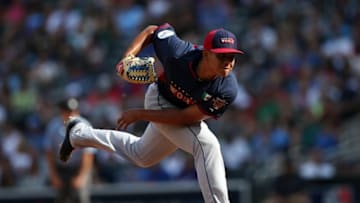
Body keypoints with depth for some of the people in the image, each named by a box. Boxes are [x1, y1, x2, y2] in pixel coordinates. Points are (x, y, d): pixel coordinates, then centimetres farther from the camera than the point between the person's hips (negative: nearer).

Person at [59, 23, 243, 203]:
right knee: (206, 145, -28)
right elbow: (152, 31, -16)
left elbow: (186, 117, -28)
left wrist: (140, 115, -26)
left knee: (141, 156, 27)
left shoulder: (227, 91, -35)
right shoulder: (178, 54, -37)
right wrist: (129, 55, -30)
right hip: (160, 99, -3)